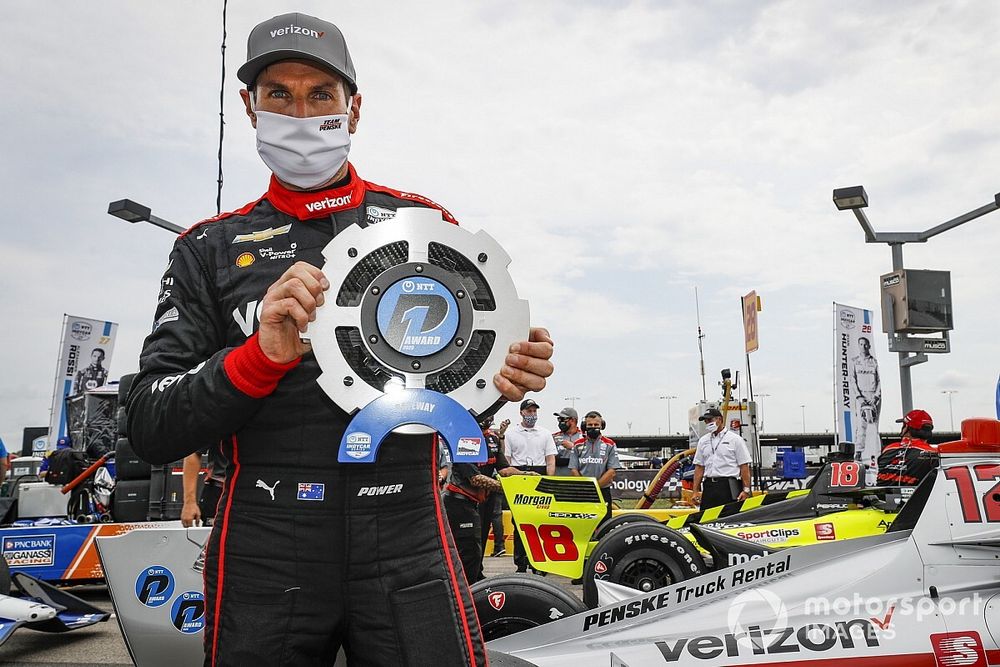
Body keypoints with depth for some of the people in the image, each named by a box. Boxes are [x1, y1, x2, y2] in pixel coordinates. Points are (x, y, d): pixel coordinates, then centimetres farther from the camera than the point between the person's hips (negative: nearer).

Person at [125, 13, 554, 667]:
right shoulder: (210, 248, 7)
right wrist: (262, 355, -18)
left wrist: (511, 371, -11)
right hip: (264, 558, 1)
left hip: (407, 547, 0)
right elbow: (150, 430, 0)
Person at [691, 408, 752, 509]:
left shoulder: (735, 439, 3)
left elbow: (744, 466, -1)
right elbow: (699, 467, 15)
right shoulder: (703, 441, 17)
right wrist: (696, 491, 8)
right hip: (708, 487, 4)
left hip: (728, 486, -4)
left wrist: (746, 490, -8)